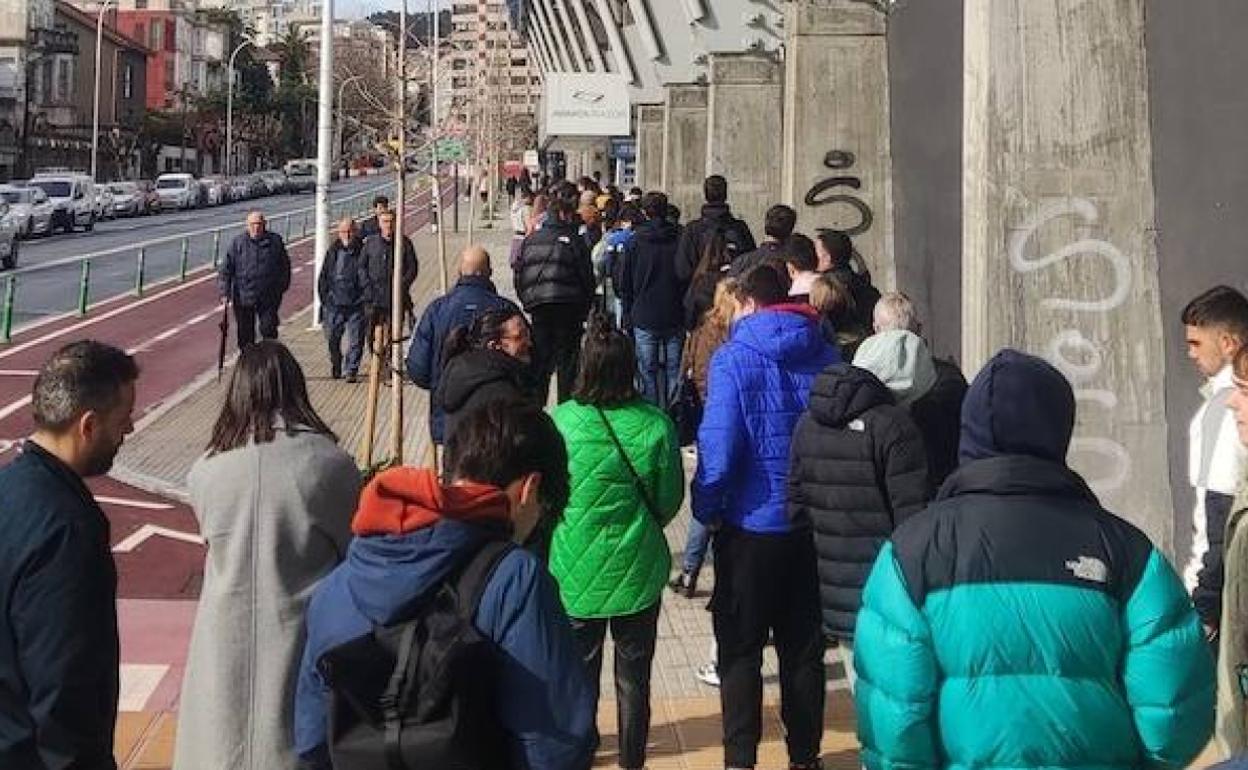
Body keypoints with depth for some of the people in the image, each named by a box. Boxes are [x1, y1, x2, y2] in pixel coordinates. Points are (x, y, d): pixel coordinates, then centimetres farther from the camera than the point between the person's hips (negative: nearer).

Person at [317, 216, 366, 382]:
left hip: (357, 305, -2)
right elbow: (323, 276, 13)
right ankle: (335, 366, 28)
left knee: (355, 340, -2)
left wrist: (366, 298, -2)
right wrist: (324, 298, 7)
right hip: (335, 304, 2)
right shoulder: (333, 251, 7)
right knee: (332, 337, 6)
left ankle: (352, 370, 7)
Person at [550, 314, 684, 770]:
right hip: (638, 569, 1)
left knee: (579, 668, 18)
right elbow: (670, 501, -3)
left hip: (576, 567, 0)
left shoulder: (560, 422, -18)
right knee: (633, 672, 17)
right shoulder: (656, 426, -15)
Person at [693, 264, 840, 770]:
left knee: (740, 649, 9)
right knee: (803, 647, 15)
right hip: (815, 524, 4)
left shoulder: (734, 359, -13)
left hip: (753, 524, -4)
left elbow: (718, 450, -19)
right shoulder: (825, 357, -1)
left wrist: (706, 509, -4)